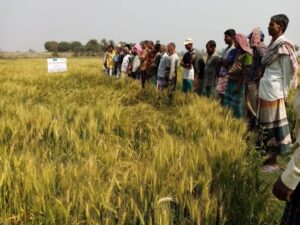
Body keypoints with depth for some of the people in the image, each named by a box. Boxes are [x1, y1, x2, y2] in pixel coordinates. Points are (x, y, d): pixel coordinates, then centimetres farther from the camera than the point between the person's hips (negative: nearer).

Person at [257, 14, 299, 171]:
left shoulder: (283, 45, -12)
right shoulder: (273, 44, 13)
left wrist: (284, 92, -7)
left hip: (273, 90, -9)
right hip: (265, 89, 9)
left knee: (273, 124, -1)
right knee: (267, 123, 13)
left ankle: (273, 161, 9)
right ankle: (270, 156, 24)